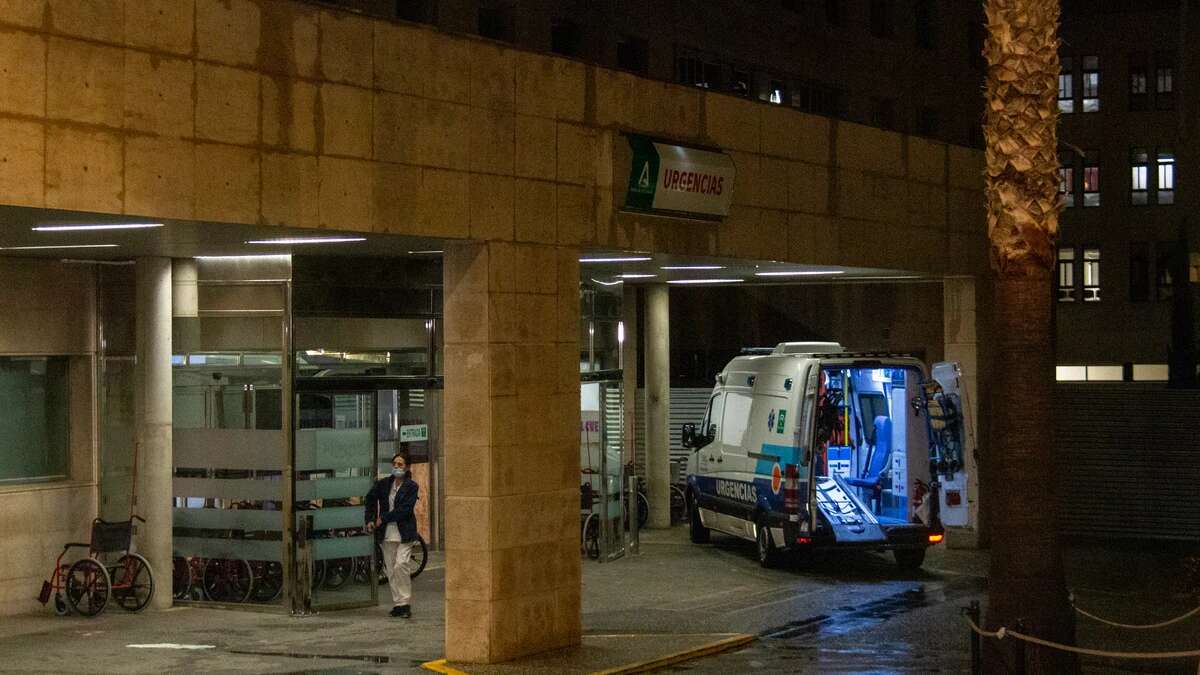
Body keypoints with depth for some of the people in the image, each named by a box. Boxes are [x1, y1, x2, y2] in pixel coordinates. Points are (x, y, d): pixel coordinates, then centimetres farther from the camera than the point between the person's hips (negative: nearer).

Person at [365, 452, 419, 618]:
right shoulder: (384, 484, 9)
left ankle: (404, 603, -9)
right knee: (391, 570, 5)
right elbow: (370, 499, 22)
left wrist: (383, 519, -11)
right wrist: (370, 520, 11)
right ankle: (397, 604, 11)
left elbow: (404, 510, -13)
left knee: (401, 566, -15)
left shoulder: (411, 486, -4)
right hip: (387, 534, 5)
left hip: (404, 534, -5)